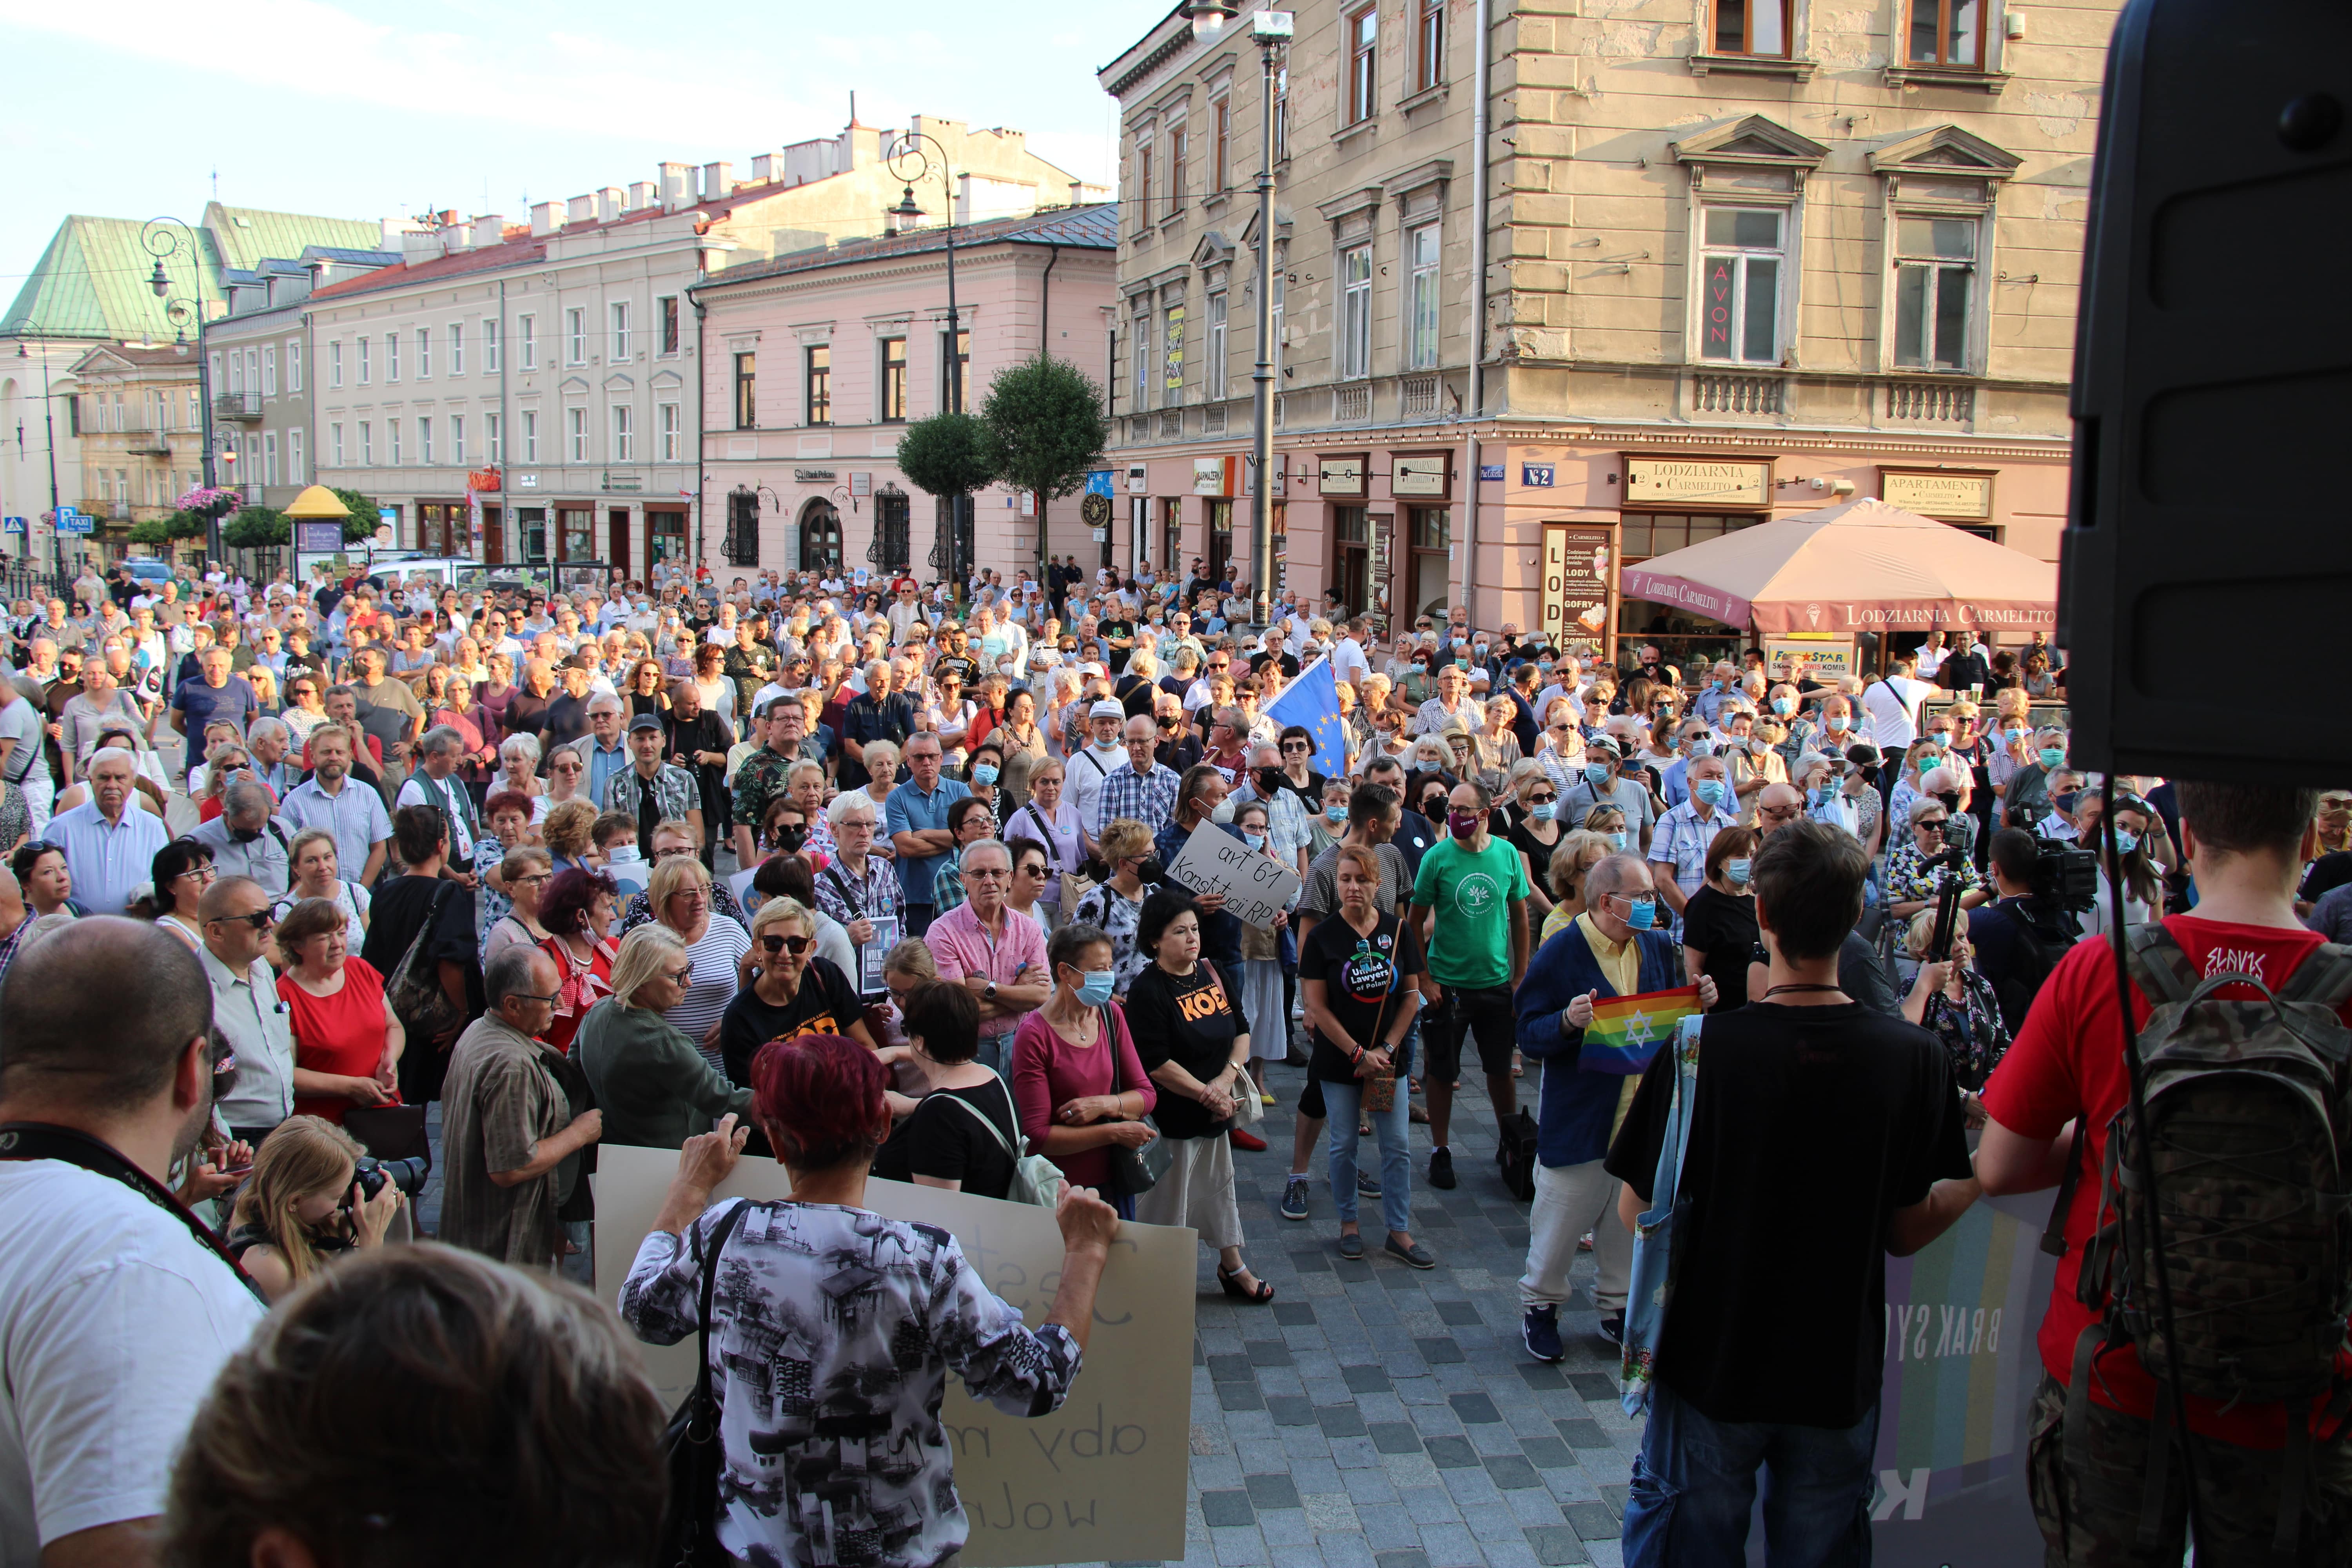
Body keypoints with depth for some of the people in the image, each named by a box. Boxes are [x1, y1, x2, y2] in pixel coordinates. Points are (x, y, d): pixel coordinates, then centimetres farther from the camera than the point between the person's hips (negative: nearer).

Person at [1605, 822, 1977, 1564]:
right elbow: (1907, 1232, -6)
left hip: (1712, 1363, -2)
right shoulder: (1913, 1056, -14)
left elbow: (1637, 1211, -12)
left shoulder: (1700, 1050, -21)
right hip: (1839, 1370, 2)